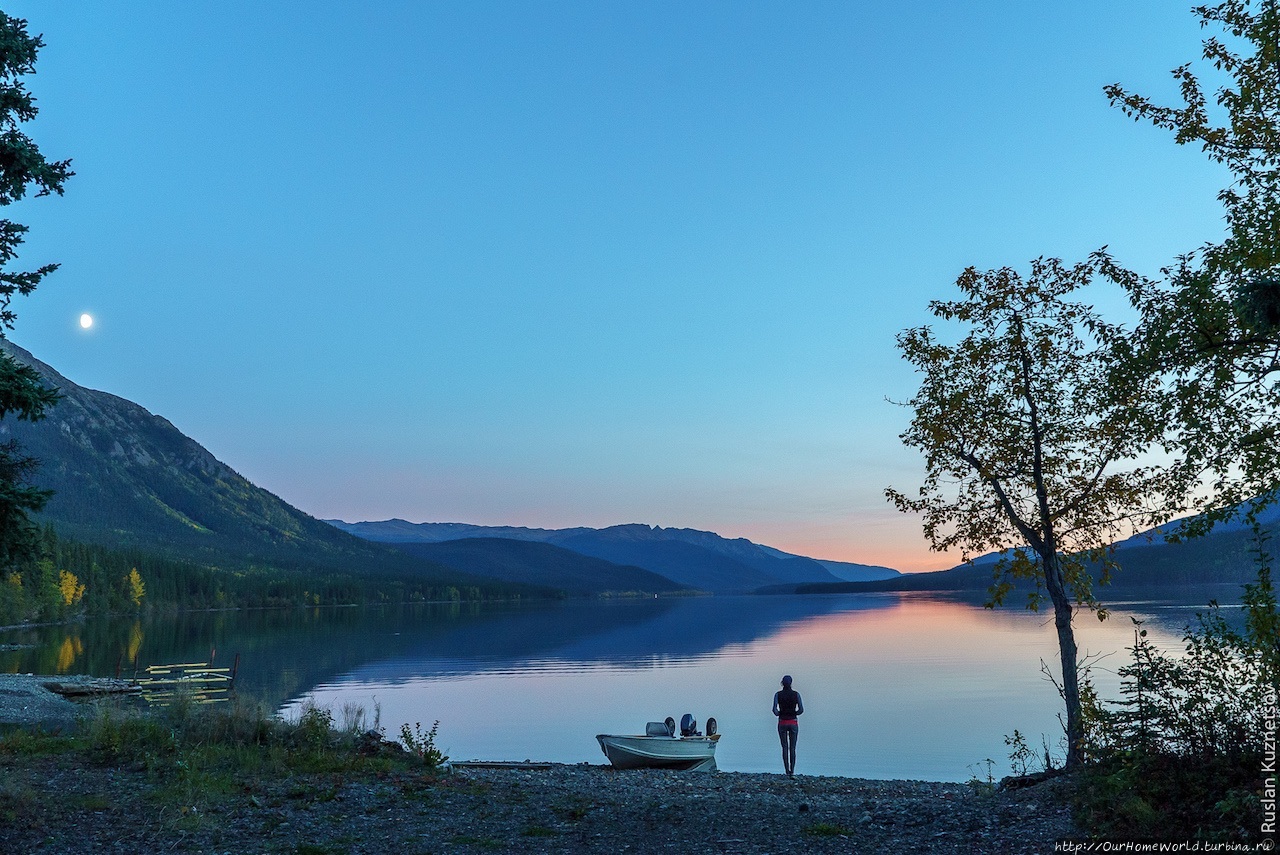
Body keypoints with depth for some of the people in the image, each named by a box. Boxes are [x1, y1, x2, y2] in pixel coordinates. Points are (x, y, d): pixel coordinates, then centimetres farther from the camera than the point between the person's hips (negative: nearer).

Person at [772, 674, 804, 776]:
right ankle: (792, 771, 1)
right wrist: (794, 713, 10)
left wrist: (778, 714, 8)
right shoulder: (796, 694, -5)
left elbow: (774, 710, -14)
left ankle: (787, 772, 0)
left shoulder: (777, 694, -5)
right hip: (793, 723, 0)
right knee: (792, 748, 10)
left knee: (785, 748, 8)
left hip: (782, 723, 0)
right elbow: (801, 710, -9)